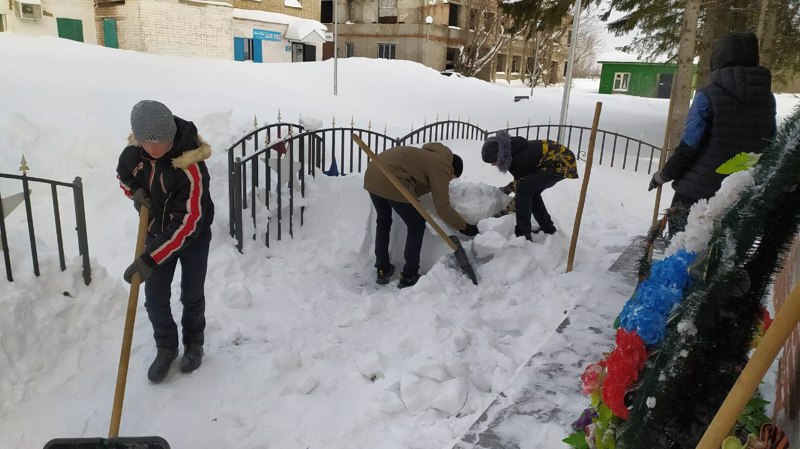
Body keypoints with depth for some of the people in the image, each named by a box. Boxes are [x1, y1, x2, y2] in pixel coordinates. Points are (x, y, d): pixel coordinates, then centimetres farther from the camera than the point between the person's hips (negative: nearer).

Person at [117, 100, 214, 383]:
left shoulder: (191, 168, -35)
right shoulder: (133, 152, -15)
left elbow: (186, 222, -34)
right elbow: (124, 176, 11)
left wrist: (151, 259, -37)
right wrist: (135, 192, -13)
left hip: (194, 236, -4)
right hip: (155, 233, 5)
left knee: (192, 296, 12)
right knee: (155, 299, 8)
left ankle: (194, 344, 38)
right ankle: (166, 347, 32)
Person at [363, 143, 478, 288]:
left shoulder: (431, 156, 28)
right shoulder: (441, 167, 3)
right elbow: (443, 207, -2)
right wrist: (464, 226, 7)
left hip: (372, 173, 9)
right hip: (392, 181, -9)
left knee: (383, 220, 27)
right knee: (417, 226, 9)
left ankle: (382, 270, 29)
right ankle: (409, 277, 13)